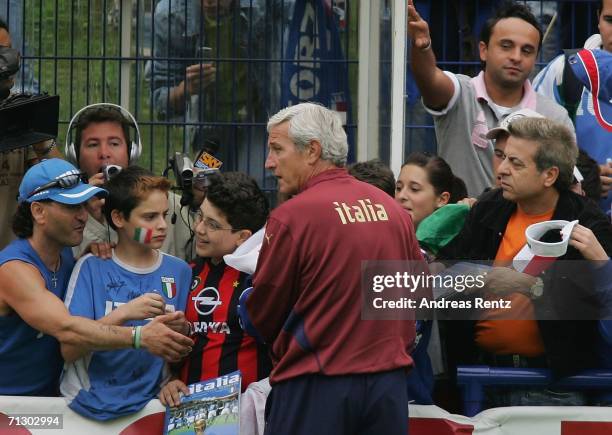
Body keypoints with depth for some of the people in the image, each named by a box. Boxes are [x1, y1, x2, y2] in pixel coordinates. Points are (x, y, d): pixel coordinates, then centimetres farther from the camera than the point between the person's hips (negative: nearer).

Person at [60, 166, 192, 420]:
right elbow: (69, 350, -8)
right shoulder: (91, 268, -1)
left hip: (147, 400, 2)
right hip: (91, 400, -2)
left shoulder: (179, 271, 8)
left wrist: (182, 330, -8)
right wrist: (122, 314, -19)